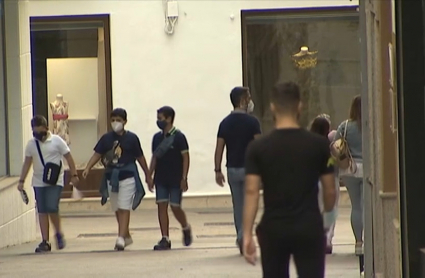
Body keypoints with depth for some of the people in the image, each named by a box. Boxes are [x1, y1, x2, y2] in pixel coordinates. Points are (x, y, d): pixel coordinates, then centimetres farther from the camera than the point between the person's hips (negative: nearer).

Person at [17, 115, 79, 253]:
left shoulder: (57, 141, -4)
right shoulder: (31, 144, 7)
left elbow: (68, 158, 0)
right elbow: (27, 163, 13)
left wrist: (74, 175, -4)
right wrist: (21, 181, 8)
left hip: (55, 182, -4)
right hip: (38, 183, 4)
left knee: (52, 208, -15)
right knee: (42, 211, 2)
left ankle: (58, 233, 11)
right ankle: (45, 241, 7)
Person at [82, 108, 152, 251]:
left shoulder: (131, 138, -3)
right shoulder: (106, 138, 4)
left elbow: (140, 157, 4)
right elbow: (97, 154, -1)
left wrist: (148, 176, 9)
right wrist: (87, 168, -17)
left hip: (127, 176, -4)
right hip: (111, 177, 4)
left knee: (124, 208, -11)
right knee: (117, 209, 13)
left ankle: (121, 238, -16)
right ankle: (126, 236, 28)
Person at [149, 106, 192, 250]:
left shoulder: (179, 137, -9)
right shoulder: (157, 137, 8)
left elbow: (185, 157, -9)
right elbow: (154, 157, 14)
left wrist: (184, 178, -14)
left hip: (176, 179, -5)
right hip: (161, 179, 5)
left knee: (175, 206, -4)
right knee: (161, 206, -2)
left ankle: (186, 228, 26)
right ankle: (165, 239, 0)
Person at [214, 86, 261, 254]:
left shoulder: (225, 123, 4)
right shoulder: (251, 122, -9)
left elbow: (219, 148, 2)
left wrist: (218, 170, 6)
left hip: (232, 169, 4)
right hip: (248, 168, -4)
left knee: (238, 205, 11)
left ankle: (242, 243, 14)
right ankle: (243, 236, -18)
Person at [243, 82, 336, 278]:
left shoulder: (258, 148, -3)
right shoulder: (318, 144, -2)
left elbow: (252, 191, -8)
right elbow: (329, 190, 3)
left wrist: (247, 235, -8)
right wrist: (327, 211, 25)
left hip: (273, 229, 1)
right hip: (309, 228, -1)